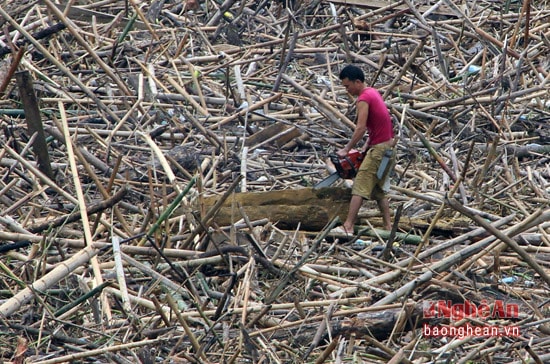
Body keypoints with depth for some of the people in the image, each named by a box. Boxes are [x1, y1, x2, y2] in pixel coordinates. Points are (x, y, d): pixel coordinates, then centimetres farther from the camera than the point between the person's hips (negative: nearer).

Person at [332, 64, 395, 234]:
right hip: (388, 145, 10)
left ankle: (348, 227, -13)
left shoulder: (363, 99, -15)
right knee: (378, 189, 16)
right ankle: (388, 227, 14)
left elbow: (361, 129, -20)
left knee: (360, 187, -10)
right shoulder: (373, 92, 14)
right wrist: (366, 147, 10)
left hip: (379, 148, -10)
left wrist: (347, 149, -11)